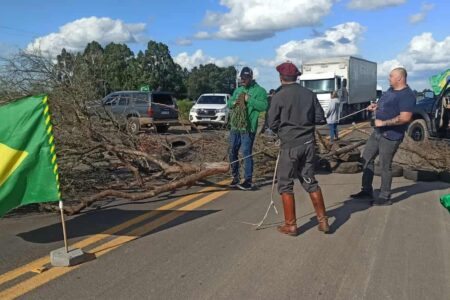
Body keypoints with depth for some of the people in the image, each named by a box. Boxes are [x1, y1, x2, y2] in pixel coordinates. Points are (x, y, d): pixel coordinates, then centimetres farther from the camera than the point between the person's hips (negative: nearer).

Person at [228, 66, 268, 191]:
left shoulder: (259, 90, -5)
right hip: (235, 126, 7)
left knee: (246, 153, -8)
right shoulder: (238, 90, 17)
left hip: (248, 128, -7)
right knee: (233, 152, 12)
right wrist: (233, 102, -1)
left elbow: (263, 106, -18)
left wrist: (249, 100, -21)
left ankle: (248, 180, -2)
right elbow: (229, 103, 22)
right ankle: (235, 177, 25)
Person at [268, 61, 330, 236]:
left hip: (289, 145, -5)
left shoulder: (279, 97, -10)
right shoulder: (309, 94, 3)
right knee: (310, 181, 16)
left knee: (285, 185, 7)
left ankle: (290, 225, 11)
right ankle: (323, 221, 19)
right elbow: (320, 118, 4)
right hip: (308, 143, 5)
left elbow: (272, 124, -7)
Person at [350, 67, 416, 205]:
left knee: (385, 166, -1)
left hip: (390, 136, -10)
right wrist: (376, 107, 6)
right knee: (366, 159, 14)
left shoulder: (407, 95, -19)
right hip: (377, 132, 10)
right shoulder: (391, 90, 12)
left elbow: (405, 118, -28)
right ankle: (367, 190, 25)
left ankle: (385, 197, 14)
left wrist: (383, 123, -25)